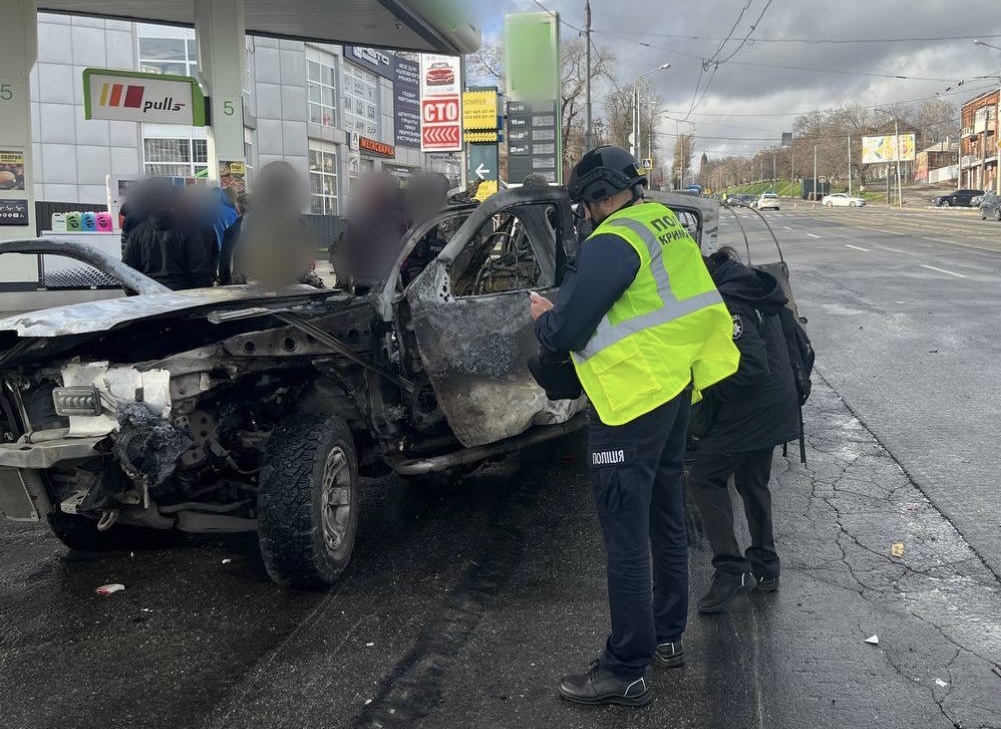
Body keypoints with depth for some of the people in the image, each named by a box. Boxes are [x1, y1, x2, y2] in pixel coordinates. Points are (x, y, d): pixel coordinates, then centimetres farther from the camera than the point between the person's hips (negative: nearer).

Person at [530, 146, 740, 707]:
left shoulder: (613, 244, -18)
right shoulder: (669, 225, 9)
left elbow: (565, 332, -18)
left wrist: (545, 318, 4)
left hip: (632, 406, -9)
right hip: (676, 390, 9)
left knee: (627, 539, -2)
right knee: (667, 519, 19)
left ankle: (626, 671, 6)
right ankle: (668, 635, 34)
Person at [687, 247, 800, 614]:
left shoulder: (727, 305, -22)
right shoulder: (752, 290, 10)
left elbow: (751, 370, -27)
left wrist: (708, 389, -15)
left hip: (748, 413, -10)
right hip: (775, 408, 10)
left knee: (704, 478, -2)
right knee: (753, 483, 21)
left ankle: (731, 570, -4)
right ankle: (764, 567, 31)